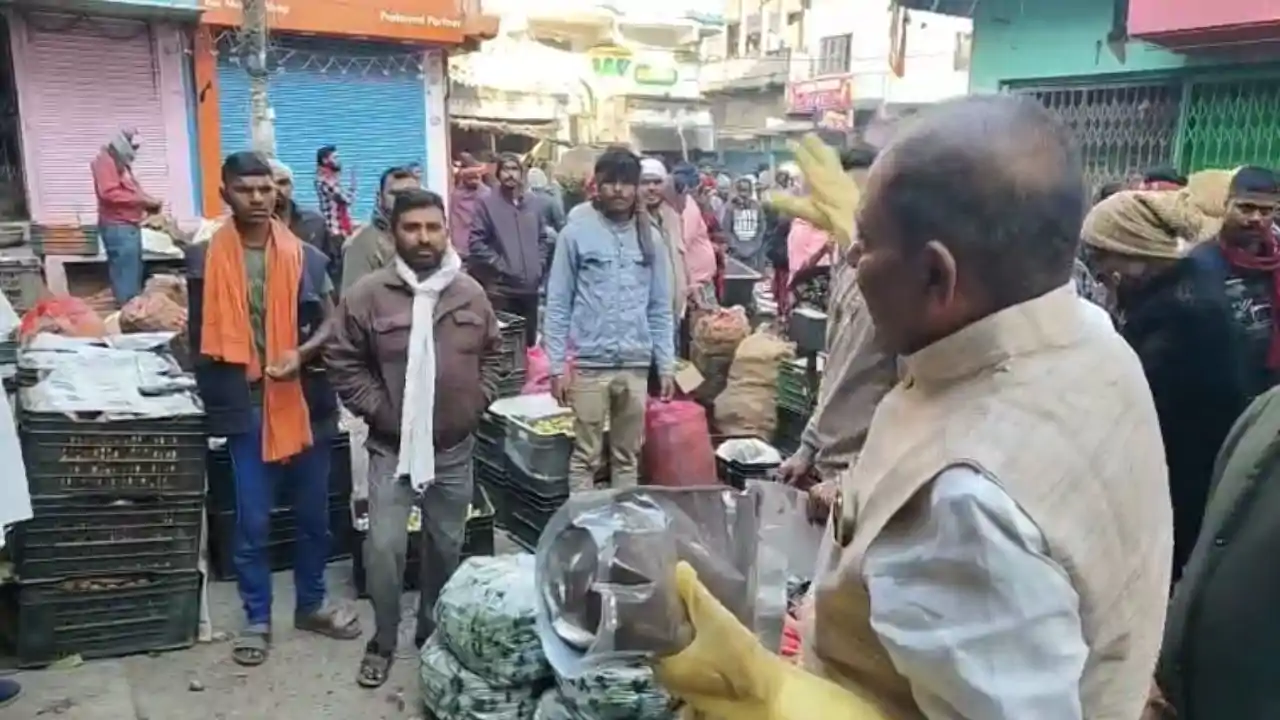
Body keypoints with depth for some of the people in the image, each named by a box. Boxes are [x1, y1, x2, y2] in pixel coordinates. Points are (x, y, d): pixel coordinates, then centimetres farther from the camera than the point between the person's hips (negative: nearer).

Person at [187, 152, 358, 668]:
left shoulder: (305, 256, 1)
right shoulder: (205, 258, -1)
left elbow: (331, 322, 3)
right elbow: (201, 333, 7)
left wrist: (302, 354, -15)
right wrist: (217, 387, 2)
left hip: (305, 399, 2)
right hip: (245, 404, -1)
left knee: (314, 514, 12)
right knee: (252, 522, 5)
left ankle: (311, 605, 31)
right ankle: (257, 620, 23)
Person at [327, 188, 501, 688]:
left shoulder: (470, 293, 1)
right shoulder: (367, 294, -10)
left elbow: (491, 353, 12)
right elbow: (343, 364, -5)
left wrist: (477, 401, 1)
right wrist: (379, 409, -11)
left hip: (455, 447, 3)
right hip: (392, 448, -3)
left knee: (447, 546, 15)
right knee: (384, 547, -4)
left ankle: (435, 631, 35)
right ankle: (382, 642, 18)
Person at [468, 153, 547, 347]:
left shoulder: (532, 205, 12)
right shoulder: (487, 204, -5)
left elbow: (544, 239, 20)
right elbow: (477, 242, -10)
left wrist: (539, 263, 6)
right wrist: (499, 265, -12)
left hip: (530, 286, 5)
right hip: (501, 288, -5)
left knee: (529, 341, 14)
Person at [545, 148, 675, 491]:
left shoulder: (649, 237, 7)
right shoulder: (576, 233, -3)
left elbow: (660, 308, 10)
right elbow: (557, 305, -3)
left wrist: (666, 365, 5)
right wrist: (557, 366, -7)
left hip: (637, 365, 3)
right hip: (589, 363, -3)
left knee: (628, 456, 14)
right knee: (586, 455, 5)